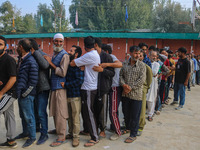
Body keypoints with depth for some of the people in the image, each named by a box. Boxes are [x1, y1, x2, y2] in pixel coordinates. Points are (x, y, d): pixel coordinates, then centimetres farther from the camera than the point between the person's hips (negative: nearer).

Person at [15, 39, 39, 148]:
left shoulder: (31, 61, -19)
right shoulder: (22, 60, 11)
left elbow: (33, 81, -20)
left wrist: (24, 93, -15)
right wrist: (18, 92, 15)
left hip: (27, 95, -9)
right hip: (20, 94, 9)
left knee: (29, 116, 2)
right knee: (23, 115, 21)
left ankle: (32, 137, 17)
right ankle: (25, 133, 39)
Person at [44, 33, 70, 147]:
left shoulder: (64, 55, -9)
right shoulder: (54, 54, 17)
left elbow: (63, 72, -17)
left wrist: (51, 63, -13)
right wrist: (49, 61, 7)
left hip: (60, 87, -8)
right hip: (54, 87, 8)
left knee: (60, 113, -4)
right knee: (55, 112, 15)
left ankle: (62, 137, 4)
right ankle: (58, 130, 31)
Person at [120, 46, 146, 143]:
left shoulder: (141, 65, -4)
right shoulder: (125, 64, 7)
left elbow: (142, 79, -11)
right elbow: (121, 75, 8)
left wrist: (131, 88, -15)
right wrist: (123, 84, -11)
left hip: (136, 94, -4)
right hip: (126, 94, 4)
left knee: (135, 116, 4)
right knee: (126, 113, 17)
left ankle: (133, 135, 17)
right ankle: (127, 128, 39)